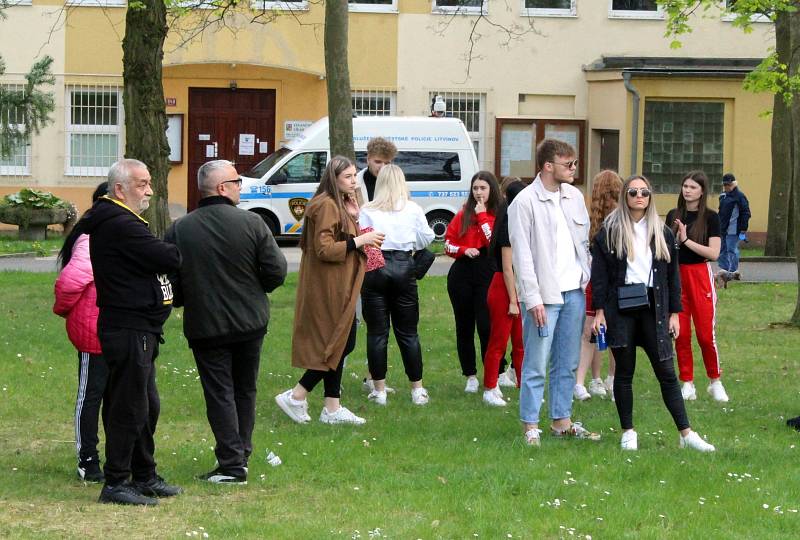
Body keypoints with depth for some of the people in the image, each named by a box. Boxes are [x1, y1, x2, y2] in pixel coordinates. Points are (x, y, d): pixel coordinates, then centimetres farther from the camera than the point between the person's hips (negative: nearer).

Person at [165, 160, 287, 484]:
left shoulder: (179, 230, -8)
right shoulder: (252, 224, -10)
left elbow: (170, 285, -4)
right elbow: (276, 272, -9)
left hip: (204, 325, -1)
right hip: (250, 323, 1)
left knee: (220, 394, 3)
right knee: (245, 390, 17)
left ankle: (232, 465, -1)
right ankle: (240, 455, 25)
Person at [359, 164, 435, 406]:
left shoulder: (367, 211, -3)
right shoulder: (413, 209, 1)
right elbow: (426, 239, 8)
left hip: (375, 268, -1)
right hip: (404, 267, 1)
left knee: (377, 332, 5)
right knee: (408, 332, 9)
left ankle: (379, 390, 7)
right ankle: (417, 389, 11)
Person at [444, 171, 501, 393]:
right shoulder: (463, 214, 10)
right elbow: (448, 243, 10)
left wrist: (482, 215, -10)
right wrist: (464, 250, -9)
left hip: (487, 274, -4)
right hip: (462, 273, 4)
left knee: (486, 326, -10)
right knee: (464, 327, 9)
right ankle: (470, 376, 19)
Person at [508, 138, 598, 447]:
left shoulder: (575, 196, 10)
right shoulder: (525, 203, -10)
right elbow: (522, 255, -12)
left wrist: (589, 281, 7)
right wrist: (533, 299, -15)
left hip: (574, 291, 6)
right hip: (544, 295, -6)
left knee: (568, 363, 12)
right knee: (536, 364, -3)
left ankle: (562, 421, 21)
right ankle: (530, 426, 4)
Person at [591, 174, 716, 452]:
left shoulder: (662, 233, 10)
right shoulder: (609, 232, 2)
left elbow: (672, 275, 11)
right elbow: (599, 273, 0)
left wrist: (674, 312, 6)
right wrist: (599, 310, -7)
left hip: (653, 309, 1)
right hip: (621, 309, -1)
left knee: (667, 372, -1)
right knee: (624, 372, 5)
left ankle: (686, 434, -1)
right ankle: (628, 432, 14)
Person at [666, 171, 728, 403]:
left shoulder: (710, 217, -3)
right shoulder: (673, 216, 9)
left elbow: (714, 253, -11)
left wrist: (686, 240, -15)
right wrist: (676, 238, -7)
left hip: (700, 276, -4)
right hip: (676, 276, 4)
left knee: (706, 335, -5)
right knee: (681, 334, 2)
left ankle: (715, 382, 12)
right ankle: (687, 384, 9)